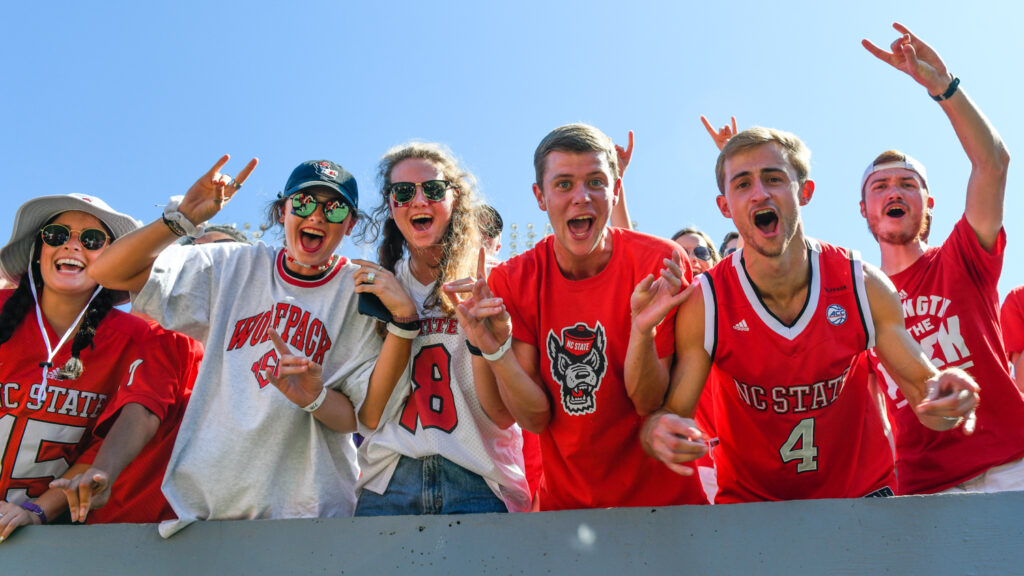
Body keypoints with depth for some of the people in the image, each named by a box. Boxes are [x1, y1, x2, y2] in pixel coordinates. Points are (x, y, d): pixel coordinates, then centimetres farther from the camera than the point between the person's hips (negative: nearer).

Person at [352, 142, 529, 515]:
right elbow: (370, 417, 0)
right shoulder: (373, 288, 9)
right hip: (389, 483, 2)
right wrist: (403, 316, -8)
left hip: (477, 484, -1)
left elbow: (503, 415, -5)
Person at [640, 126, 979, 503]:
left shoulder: (863, 285, -8)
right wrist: (660, 431, -35)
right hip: (749, 500, -2)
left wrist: (943, 396, -24)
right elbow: (670, 411, -12)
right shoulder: (704, 304, -13)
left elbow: (922, 384, -1)